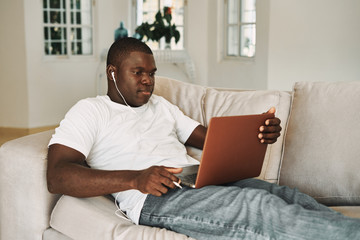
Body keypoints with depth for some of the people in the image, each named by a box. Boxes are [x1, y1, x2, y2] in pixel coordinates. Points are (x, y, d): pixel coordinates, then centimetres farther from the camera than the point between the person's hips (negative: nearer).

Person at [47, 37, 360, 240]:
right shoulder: (89, 111, 7)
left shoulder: (160, 105, 27)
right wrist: (135, 179, -23)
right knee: (263, 206, -28)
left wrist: (257, 135, 1)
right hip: (157, 199, -7)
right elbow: (58, 176, -8)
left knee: (289, 196, -18)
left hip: (204, 178, 7)